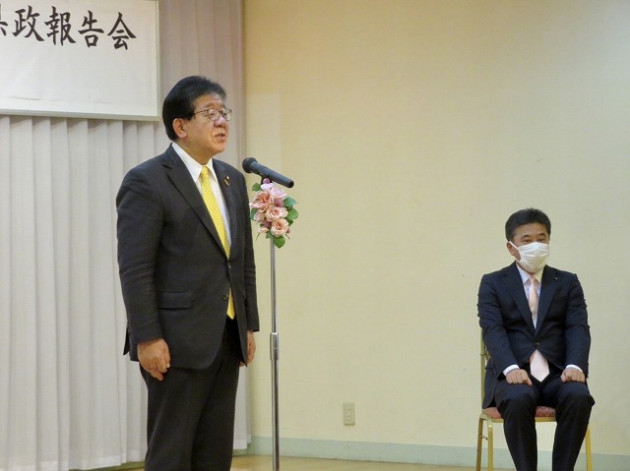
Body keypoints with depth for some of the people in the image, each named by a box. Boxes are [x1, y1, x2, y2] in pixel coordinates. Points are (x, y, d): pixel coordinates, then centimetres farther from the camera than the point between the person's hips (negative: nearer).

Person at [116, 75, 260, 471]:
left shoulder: (233, 180, 14)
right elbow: (135, 269, -14)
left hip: (227, 341, 7)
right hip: (178, 342, -7)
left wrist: (249, 326, 13)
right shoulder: (147, 182, -9)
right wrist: (147, 339, -18)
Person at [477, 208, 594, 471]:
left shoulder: (568, 283, 14)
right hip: (514, 373, -2)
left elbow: (578, 328, 1)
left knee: (579, 398, -32)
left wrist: (575, 365, -20)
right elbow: (493, 330, -5)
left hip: (557, 373, 2)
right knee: (518, 400, -36)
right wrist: (510, 368, -25)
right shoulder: (493, 284, 9)